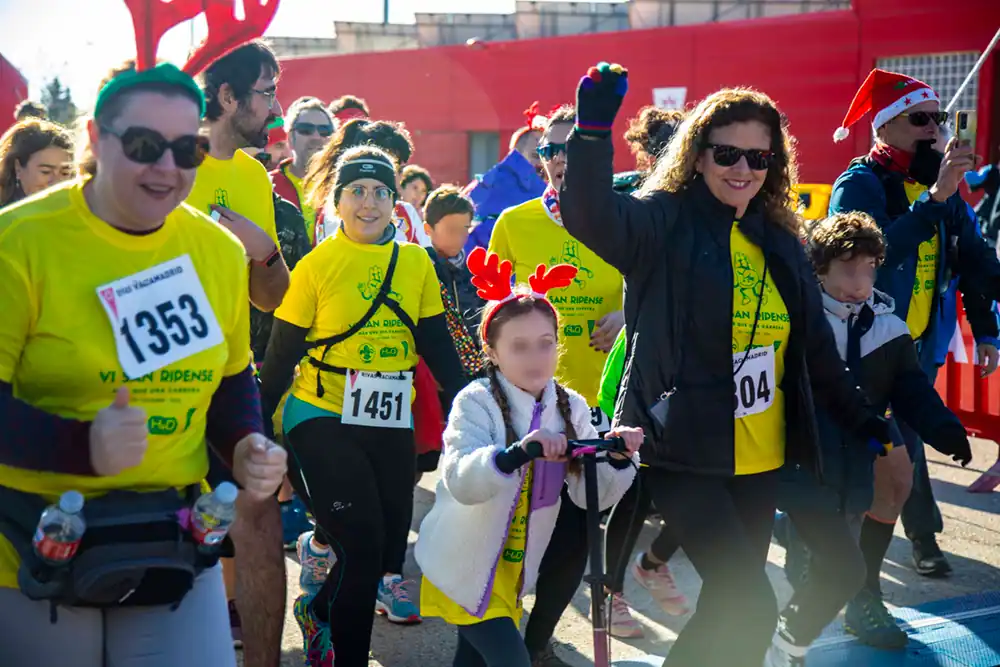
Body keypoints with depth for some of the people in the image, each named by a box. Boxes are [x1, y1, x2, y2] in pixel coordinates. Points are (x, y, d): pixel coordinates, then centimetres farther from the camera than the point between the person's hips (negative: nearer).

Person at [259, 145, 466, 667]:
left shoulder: (416, 263, 5)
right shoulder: (316, 265, -5)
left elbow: (437, 345, 8)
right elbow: (281, 353, -3)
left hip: (392, 422, 4)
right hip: (322, 417, -4)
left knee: (391, 542, 6)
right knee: (364, 549, -9)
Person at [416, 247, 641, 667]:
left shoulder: (571, 408, -3)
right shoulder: (476, 402, -17)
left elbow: (591, 495, -7)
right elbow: (461, 482, -33)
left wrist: (617, 460, -27)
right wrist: (517, 452, -50)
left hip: (512, 570, 5)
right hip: (463, 566, -5)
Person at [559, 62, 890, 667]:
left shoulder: (781, 243, 11)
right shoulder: (665, 222, -6)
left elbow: (816, 348, 19)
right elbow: (590, 214, -26)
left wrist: (863, 418, 18)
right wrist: (594, 130, -39)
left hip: (760, 459, 6)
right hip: (683, 454, -6)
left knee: (732, 601, 13)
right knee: (751, 607, -12)